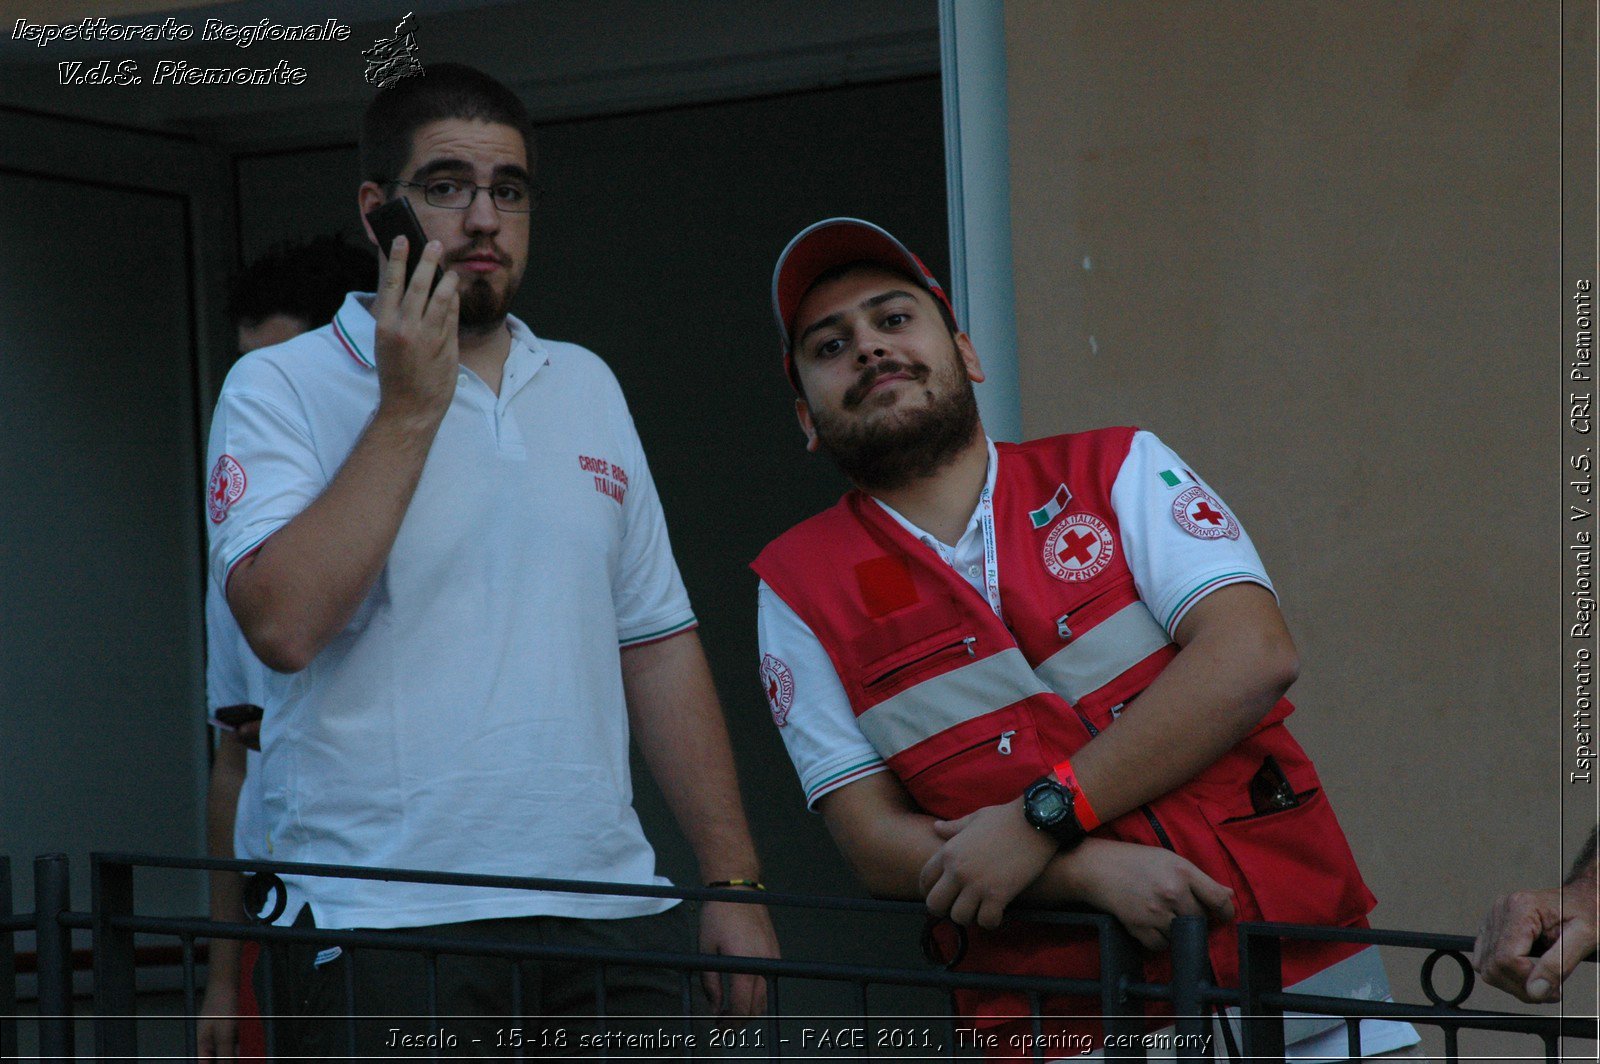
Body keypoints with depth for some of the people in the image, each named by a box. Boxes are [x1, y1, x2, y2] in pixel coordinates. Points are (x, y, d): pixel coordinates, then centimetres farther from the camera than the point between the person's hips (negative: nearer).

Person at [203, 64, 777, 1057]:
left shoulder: (587, 386, 16)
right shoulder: (280, 388, 0)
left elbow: (657, 641, 15)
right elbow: (283, 624, -16)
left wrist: (734, 881, 9)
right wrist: (409, 408, -13)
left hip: (609, 907, 5)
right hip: (384, 926, -4)